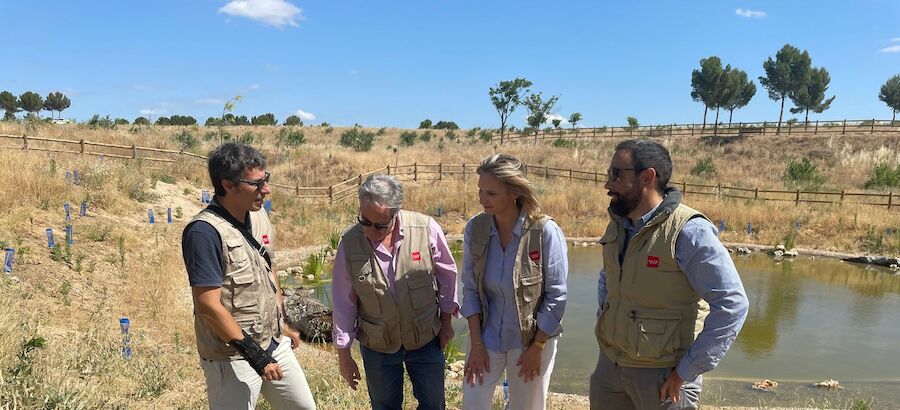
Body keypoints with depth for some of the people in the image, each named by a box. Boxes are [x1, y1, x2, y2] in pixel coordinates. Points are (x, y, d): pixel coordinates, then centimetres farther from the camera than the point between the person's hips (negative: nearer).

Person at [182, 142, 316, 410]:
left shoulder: (259, 216, 2)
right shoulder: (205, 231, -22)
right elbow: (208, 306, -23)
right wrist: (253, 353, -19)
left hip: (275, 343, 8)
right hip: (232, 358, -7)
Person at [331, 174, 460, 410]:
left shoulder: (427, 229, -19)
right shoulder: (349, 243, -17)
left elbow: (446, 275, -2)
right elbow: (343, 304, -6)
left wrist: (446, 321, 5)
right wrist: (344, 356, 0)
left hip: (426, 339, 0)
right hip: (376, 346, 0)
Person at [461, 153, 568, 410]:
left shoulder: (545, 232, -20)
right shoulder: (475, 228, -10)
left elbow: (556, 296, -13)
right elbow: (470, 289, -2)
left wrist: (536, 348, -9)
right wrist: (476, 343, -4)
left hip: (532, 339, -2)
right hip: (487, 335, 3)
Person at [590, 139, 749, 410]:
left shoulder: (688, 231, -17)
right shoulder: (617, 226, 4)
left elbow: (732, 305, -19)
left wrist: (687, 371, -18)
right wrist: (604, 322, 9)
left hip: (664, 375, -6)